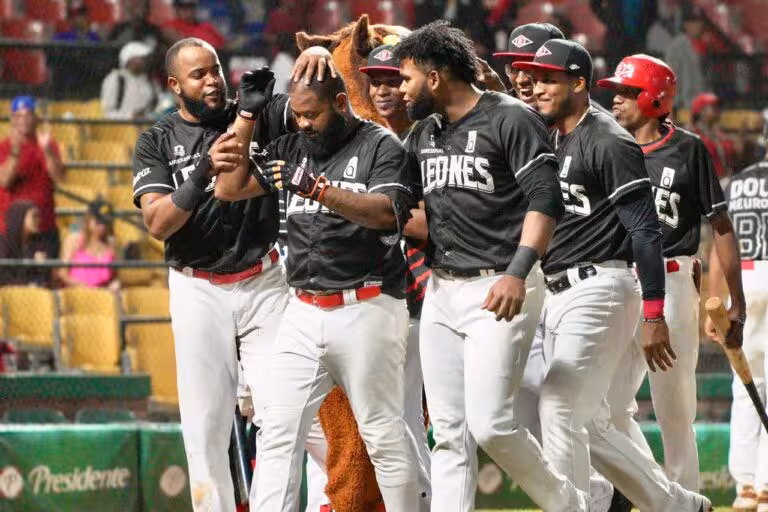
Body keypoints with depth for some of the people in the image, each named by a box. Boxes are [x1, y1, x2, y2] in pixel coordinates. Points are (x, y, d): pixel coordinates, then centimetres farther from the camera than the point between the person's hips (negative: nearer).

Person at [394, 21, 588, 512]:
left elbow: (545, 200, -15)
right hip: (441, 289, 7)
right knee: (449, 433, 3)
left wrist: (518, 273, -27)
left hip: (500, 291, -7)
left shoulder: (511, 118, -8)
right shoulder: (423, 134, 16)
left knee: (489, 424, -13)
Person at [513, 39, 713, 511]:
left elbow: (645, 232, -15)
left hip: (598, 290, -9)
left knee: (560, 412, -15)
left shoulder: (608, 143, -11)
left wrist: (655, 316, -19)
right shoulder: (549, 143, 15)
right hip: (558, 295, 9)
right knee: (588, 423, 12)